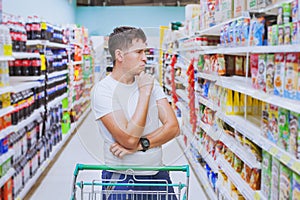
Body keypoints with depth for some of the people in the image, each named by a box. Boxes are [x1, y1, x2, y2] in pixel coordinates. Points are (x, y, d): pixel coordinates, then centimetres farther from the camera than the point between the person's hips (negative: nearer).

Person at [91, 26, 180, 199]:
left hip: (158, 174, 5)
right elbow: (129, 139, -23)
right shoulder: (103, 90, -14)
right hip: (122, 178, -5)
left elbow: (173, 127, -4)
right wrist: (145, 92, -19)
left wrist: (140, 145, -18)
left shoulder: (151, 82, 3)